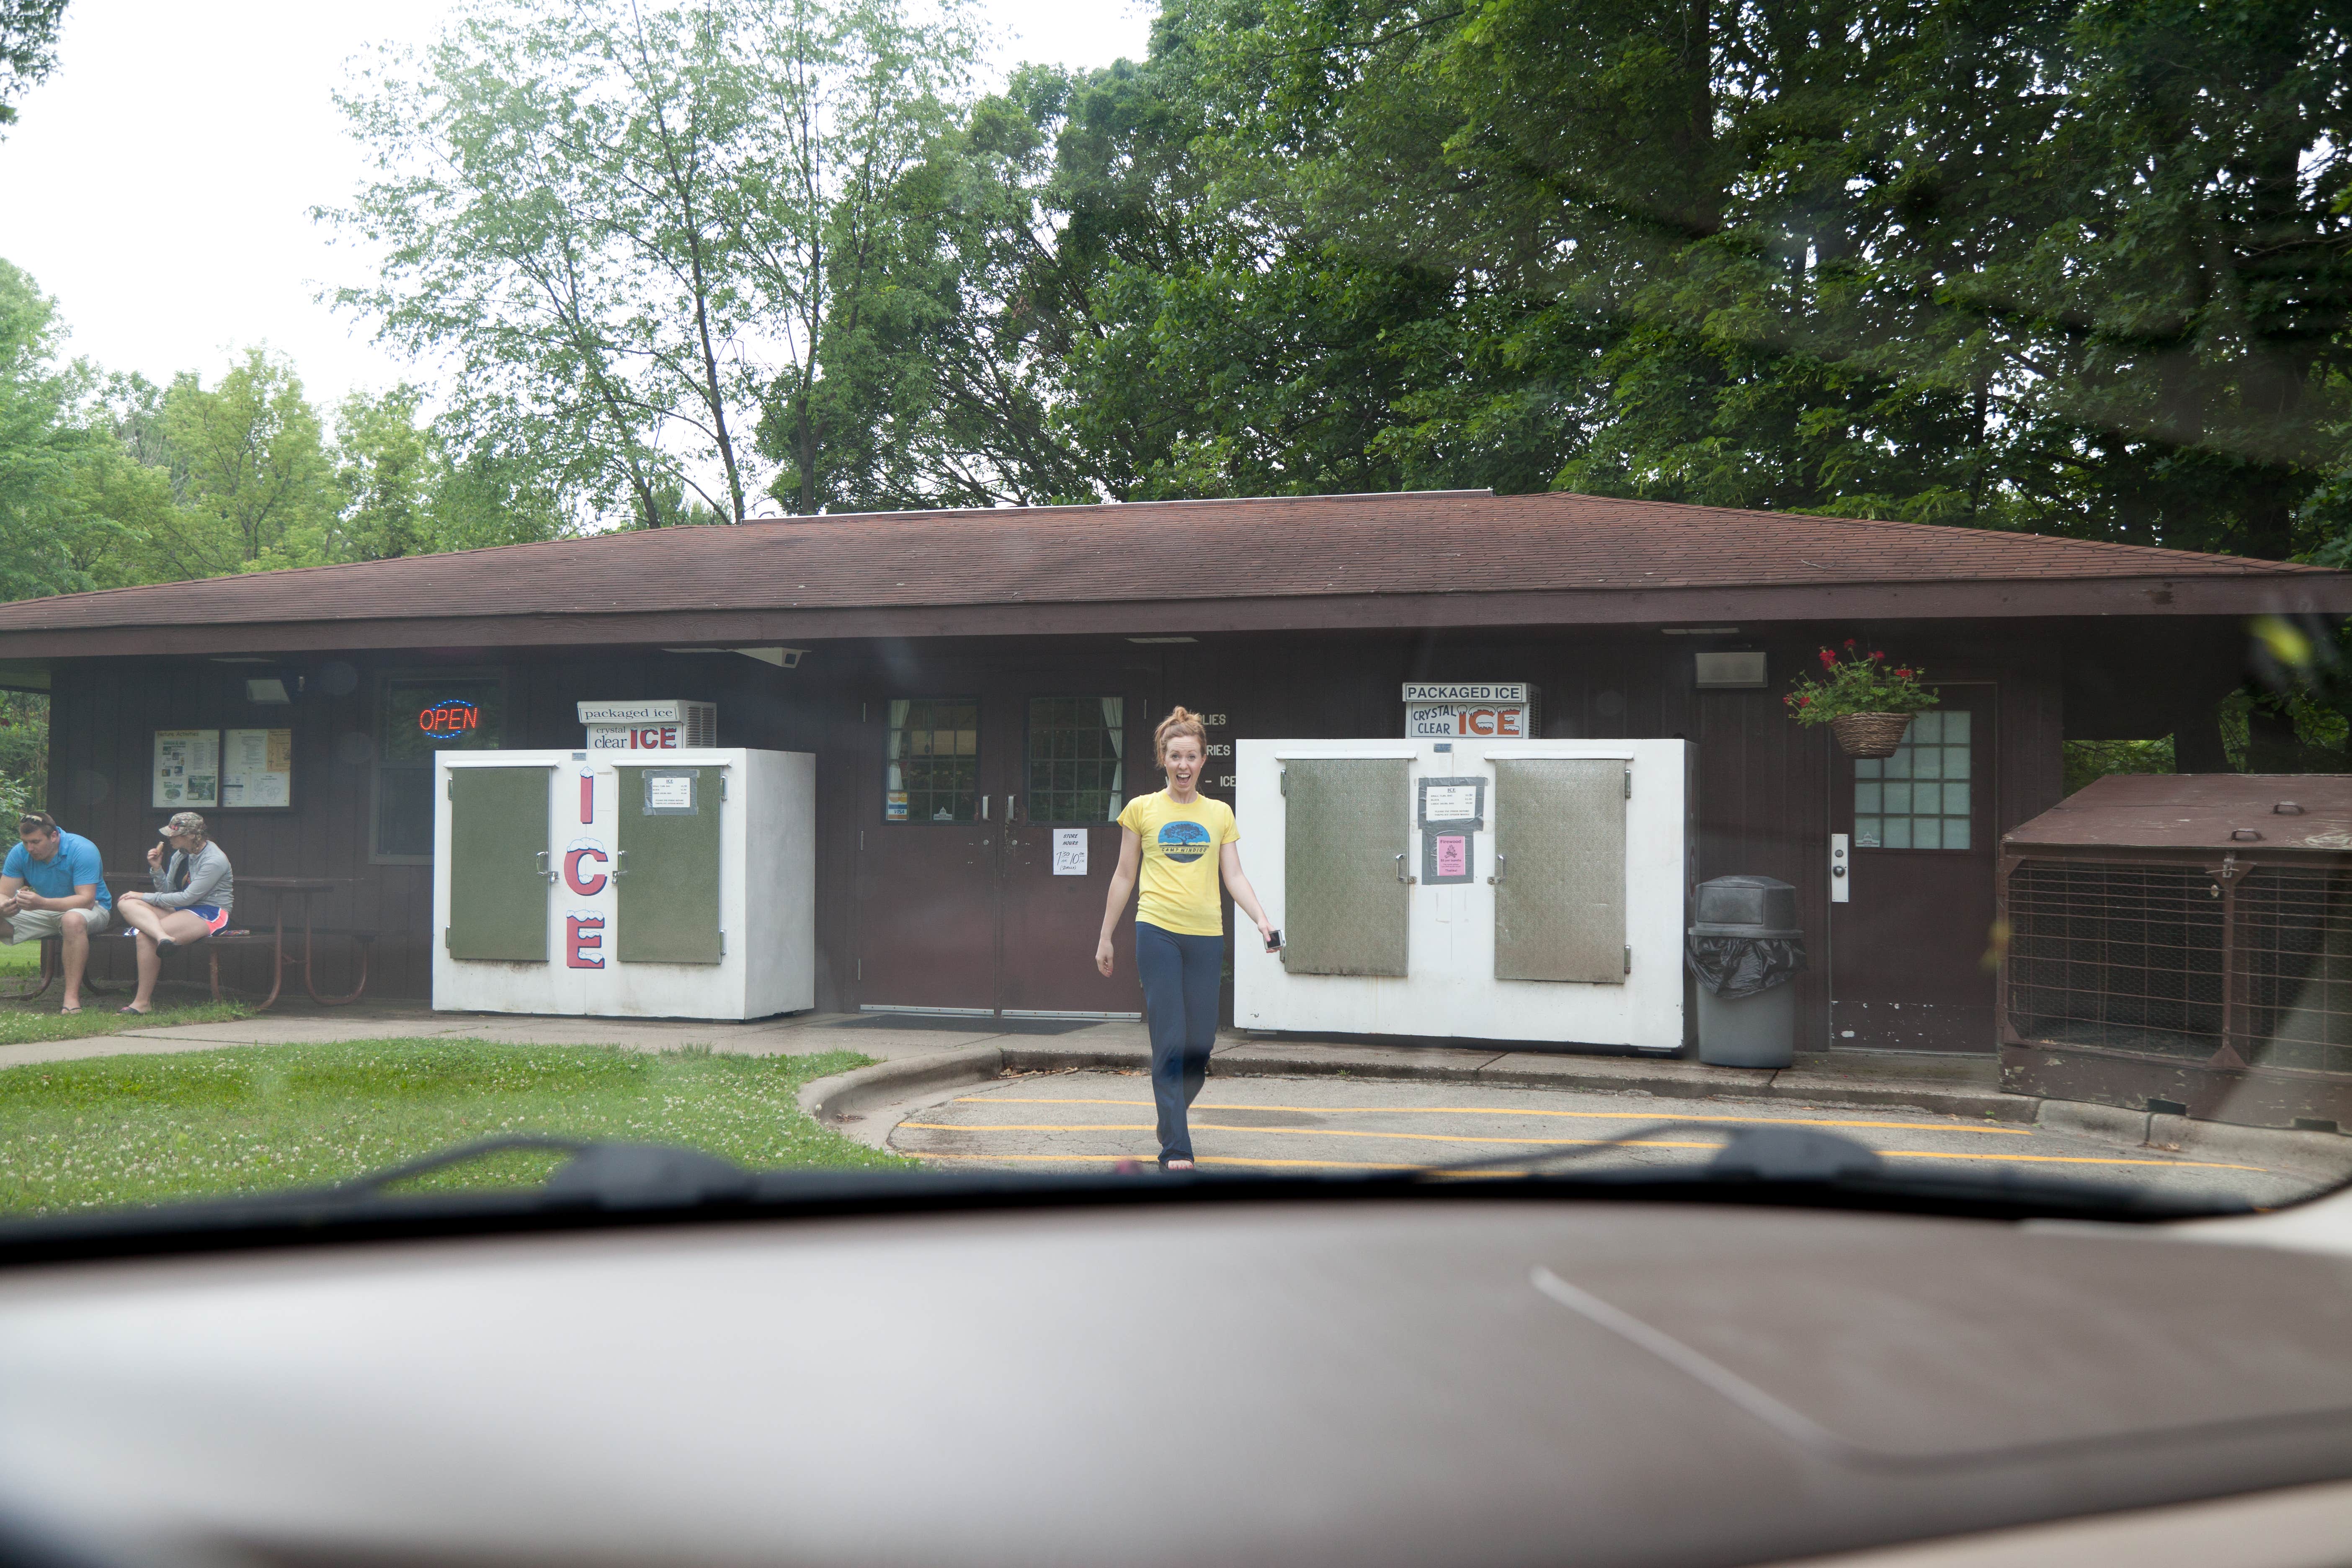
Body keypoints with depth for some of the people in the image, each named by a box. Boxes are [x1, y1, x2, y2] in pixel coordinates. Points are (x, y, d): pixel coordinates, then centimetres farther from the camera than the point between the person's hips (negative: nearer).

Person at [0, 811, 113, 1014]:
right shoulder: (20, 853, -8)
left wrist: (42, 903, -45)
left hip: (91, 908, -6)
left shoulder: (82, 850, -24)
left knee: (72, 920, -40)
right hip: (46, 912, 6)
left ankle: (72, 997, -40)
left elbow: (86, 900, -31)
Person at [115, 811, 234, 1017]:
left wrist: (146, 898, -10)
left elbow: (187, 898, -17)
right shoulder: (180, 855, 11)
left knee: (145, 936, -27)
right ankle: (163, 937, -42)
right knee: (128, 904, -14)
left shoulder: (214, 860, -14)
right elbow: (168, 891, 15)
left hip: (210, 914, -8)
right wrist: (157, 868, -3)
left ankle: (143, 1002, -24)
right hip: (180, 910, 8)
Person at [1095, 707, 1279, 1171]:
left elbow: (1234, 876, 8)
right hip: (1158, 932, -2)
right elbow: (1124, 876, 11)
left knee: (1201, 1042, 3)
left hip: (1207, 936, 3)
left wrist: (1261, 919, -8)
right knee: (1169, 1042, -8)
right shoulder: (1142, 810, 7)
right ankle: (1175, 1148, -7)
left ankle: (1172, 1119, 29)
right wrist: (1105, 937, 12)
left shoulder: (1220, 814, 12)